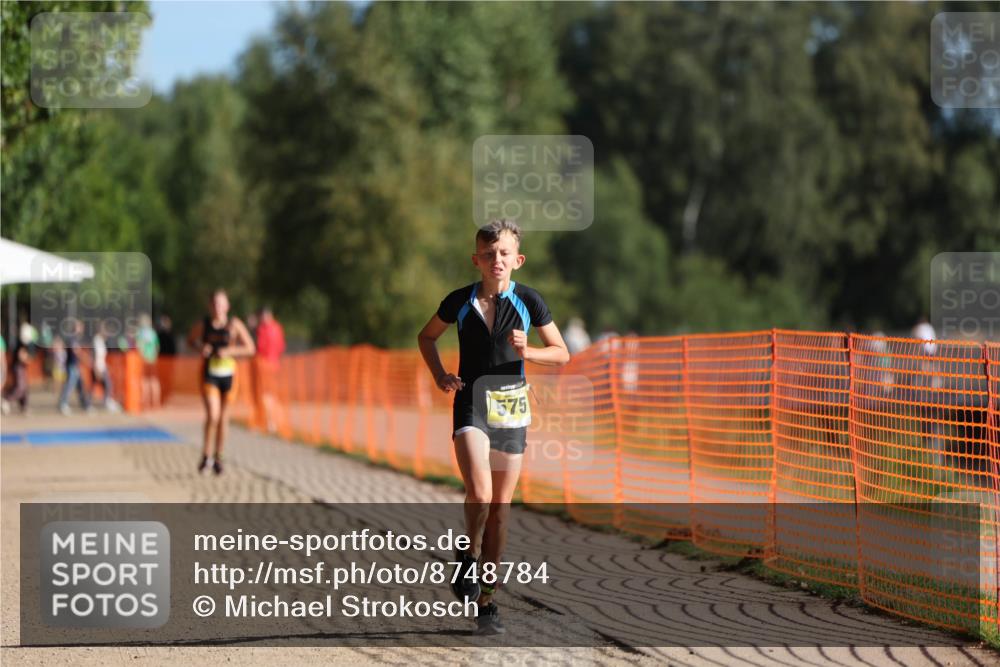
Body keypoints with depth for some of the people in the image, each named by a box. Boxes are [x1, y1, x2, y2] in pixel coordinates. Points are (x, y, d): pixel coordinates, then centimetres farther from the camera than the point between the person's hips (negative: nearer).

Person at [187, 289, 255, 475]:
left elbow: (250, 348, -3)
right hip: (209, 376, -1)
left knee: (223, 418, 10)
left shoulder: (234, 324, -6)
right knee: (212, 416, -16)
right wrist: (200, 349, -7)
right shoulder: (203, 325, -4)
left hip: (228, 374, 1)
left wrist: (230, 352, -18)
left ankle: (218, 458, 25)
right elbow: (190, 341, 14)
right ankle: (205, 455, 1)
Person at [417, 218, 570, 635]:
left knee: (500, 507, 5)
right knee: (479, 494, -22)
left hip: (511, 406, 2)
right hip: (471, 404, -2)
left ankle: (486, 598, 15)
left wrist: (527, 352, -12)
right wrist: (440, 376, 1)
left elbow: (561, 354, 7)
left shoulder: (528, 302, -1)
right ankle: (470, 554, 7)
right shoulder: (460, 302, -1)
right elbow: (427, 337, 17)